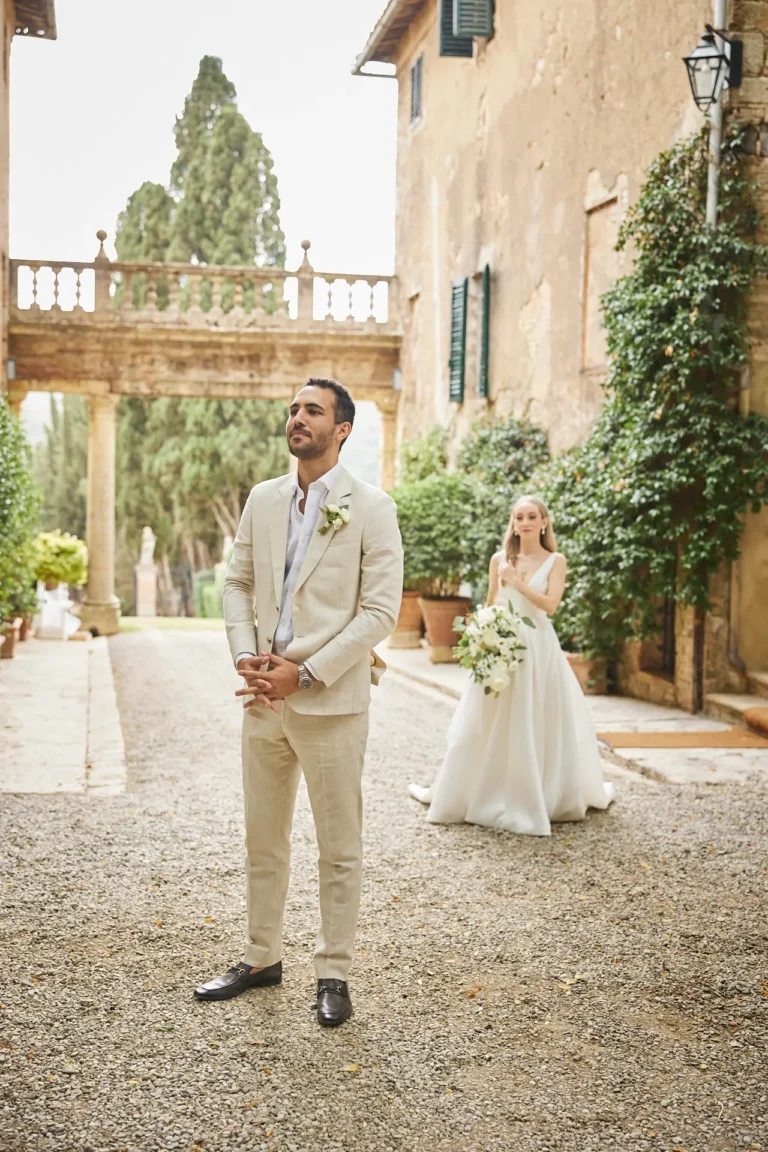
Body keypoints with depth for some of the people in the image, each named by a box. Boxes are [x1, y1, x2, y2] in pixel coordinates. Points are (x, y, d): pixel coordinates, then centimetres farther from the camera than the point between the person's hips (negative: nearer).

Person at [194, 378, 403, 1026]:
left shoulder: (370, 508, -7)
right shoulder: (263, 499, 10)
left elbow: (380, 611, -12)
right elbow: (238, 583, 15)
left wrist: (304, 674, -16)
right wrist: (245, 653, -3)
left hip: (331, 701, -5)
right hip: (265, 699, 5)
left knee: (339, 849, 6)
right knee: (263, 840, 16)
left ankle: (333, 975, 21)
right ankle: (261, 959, 32)